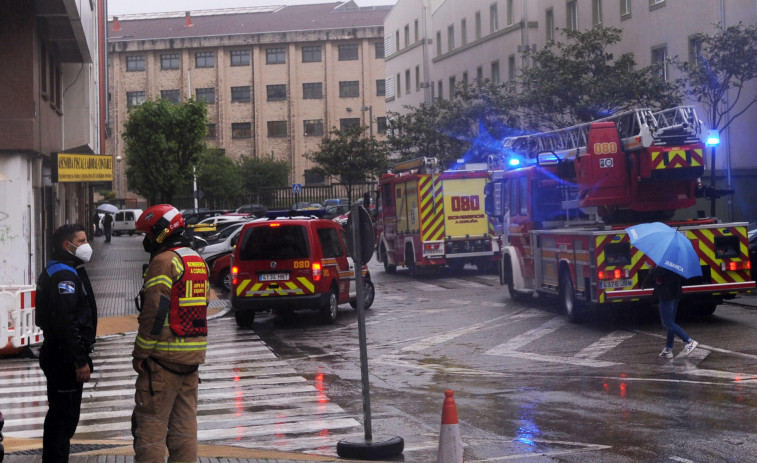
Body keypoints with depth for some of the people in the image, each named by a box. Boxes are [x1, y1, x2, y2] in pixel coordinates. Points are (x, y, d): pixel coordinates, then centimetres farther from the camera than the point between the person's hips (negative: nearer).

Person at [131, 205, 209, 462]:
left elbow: (155, 312, -19)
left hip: (165, 355, -9)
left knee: (150, 423, -5)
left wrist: (140, 353, -13)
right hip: (193, 355, 9)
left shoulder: (164, 262, -13)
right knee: (184, 421, 11)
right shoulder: (198, 261, 16)